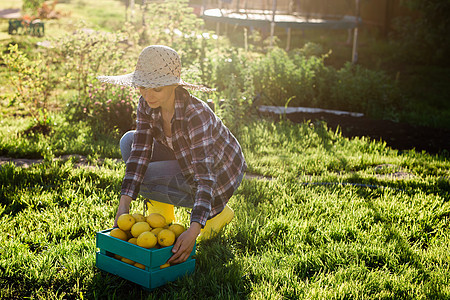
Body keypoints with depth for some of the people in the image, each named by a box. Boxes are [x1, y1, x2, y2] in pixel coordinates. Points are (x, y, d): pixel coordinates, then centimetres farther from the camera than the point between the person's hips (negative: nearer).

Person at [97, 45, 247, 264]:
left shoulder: (196, 115, -36)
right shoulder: (147, 104, -15)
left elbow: (205, 178, -38)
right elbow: (140, 152, -18)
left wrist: (193, 230, -48)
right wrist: (123, 205, -28)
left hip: (219, 174, -7)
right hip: (185, 160, 7)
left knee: (143, 179, -20)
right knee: (130, 141, -7)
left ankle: (217, 212, -3)